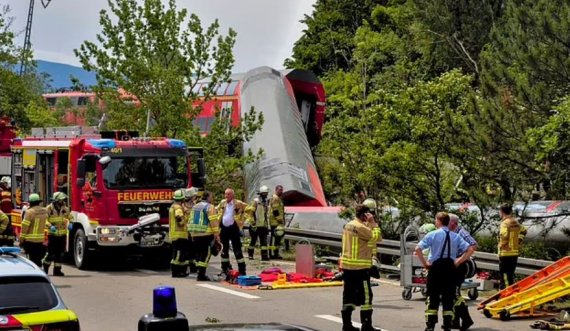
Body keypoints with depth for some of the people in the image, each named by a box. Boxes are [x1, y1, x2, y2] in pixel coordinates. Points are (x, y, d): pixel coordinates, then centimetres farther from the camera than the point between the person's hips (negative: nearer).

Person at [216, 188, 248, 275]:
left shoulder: (238, 203, -9)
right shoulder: (222, 203, 7)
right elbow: (217, 209, 25)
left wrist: (241, 217, -7)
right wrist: (220, 215, 12)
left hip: (233, 228, -5)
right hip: (224, 228, 5)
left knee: (237, 249, -6)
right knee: (224, 249, 13)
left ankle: (242, 270, -4)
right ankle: (225, 268, 25)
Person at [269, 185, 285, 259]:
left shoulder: (278, 199, 23)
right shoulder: (275, 198, -11)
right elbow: (275, 210, -19)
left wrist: (282, 221, 26)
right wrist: (279, 220, -21)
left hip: (278, 222, 11)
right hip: (275, 222, -11)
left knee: (278, 238, 12)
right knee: (274, 238, -10)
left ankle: (276, 253, 15)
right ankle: (272, 254, -11)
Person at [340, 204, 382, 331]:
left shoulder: (348, 225, 12)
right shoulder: (360, 227, -16)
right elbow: (376, 236, -16)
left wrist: (368, 223, 11)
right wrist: (373, 222, -10)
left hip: (347, 266, 9)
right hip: (360, 267, -9)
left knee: (349, 295, 11)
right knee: (365, 296, -2)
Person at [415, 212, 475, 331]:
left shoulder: (432, 235, -6)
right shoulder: (455, 237, 4)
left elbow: (418, 249, -15)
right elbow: (470, 250, 0)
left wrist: (424, 263, -6)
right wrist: (458, 262, 4)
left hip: (435, 268, -3)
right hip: (450, 268, 3)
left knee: (433, 297, 4)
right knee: (448, 298, 9)